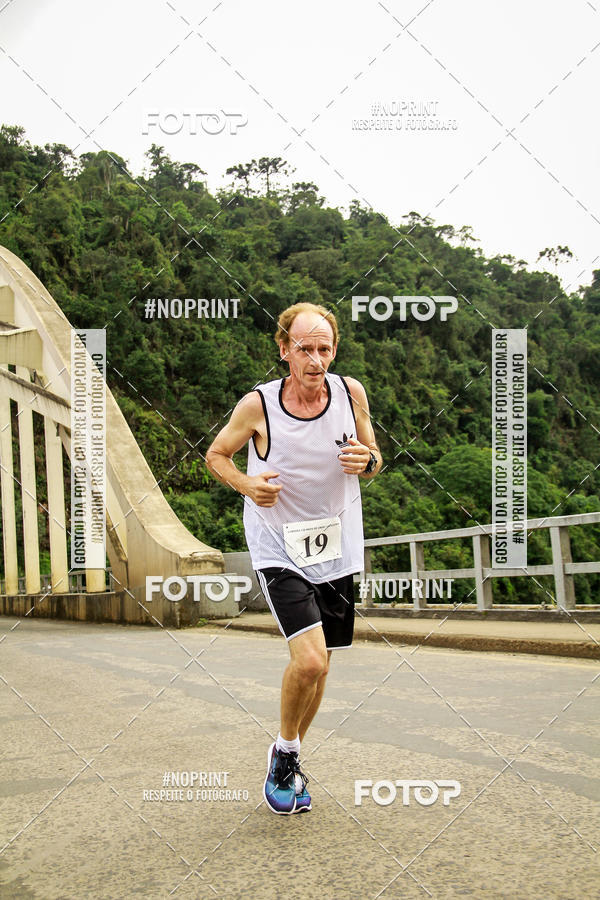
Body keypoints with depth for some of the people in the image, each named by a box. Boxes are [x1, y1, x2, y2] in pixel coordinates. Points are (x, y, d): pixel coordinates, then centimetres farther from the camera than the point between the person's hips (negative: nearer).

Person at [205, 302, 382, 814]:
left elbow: (373, 458, 9)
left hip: (336, 549, 4)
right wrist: (246, 484, -17)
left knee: (319, 665, 12)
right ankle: (285, 751, 11)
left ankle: (289, 759, 36)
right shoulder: (257, 405, -13)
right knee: (308, 660, -19)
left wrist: (367, 461, -15)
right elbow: (216, 454, 3)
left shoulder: (351, 393, -5)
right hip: (278, 550, -4)